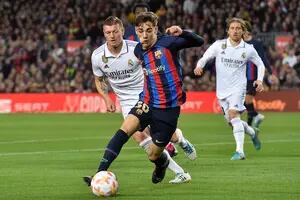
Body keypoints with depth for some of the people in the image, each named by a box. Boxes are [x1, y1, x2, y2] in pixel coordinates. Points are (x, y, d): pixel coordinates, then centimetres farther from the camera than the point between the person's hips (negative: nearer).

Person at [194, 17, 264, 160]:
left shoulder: (248, 49, -1)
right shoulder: (219, 45, 0)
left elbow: (260, 64, 12)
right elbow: (205, 58, 5)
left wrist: (259, 80, -3)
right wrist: (199, 66, -18)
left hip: (238, 87, -4)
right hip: (222, 89, 4)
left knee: (233, 114, -24)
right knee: (231, 121, 7)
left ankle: (240, 151, -27)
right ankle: (252, 133, 38)